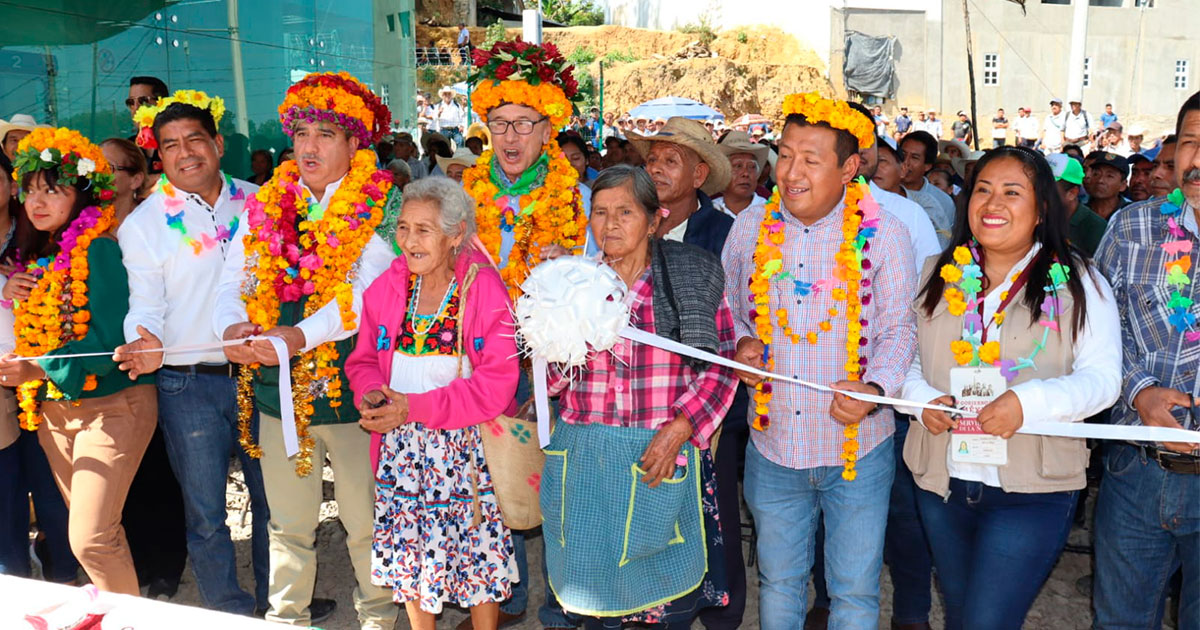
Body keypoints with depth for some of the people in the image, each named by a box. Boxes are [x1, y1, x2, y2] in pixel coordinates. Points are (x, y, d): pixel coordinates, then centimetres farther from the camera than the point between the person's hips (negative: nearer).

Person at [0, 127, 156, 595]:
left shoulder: (98, 249, -11)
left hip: (109, 406, -7)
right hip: (51, 409, 7)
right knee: (98, 532, 13)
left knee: (91, 540, -9)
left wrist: (41, 369, -27)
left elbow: (109, 340, -18)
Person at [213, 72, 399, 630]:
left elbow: (367, 293, -19)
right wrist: (233, 327, -18)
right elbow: (232, 282, 3)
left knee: (365, 521, 9)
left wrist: (300, 336, -30)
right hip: (276, 390, 4)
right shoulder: (263, 207, 9)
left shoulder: (379, 209, -6)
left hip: (349, 388, -4)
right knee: (288, 523, 17)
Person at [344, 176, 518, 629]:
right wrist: (371, 394, -12)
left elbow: (496, 382, -16)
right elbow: (364, 359, 12)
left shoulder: (485, 288, -11)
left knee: (477, 549, 4)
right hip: (401, 447, 4)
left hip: (466, 446, -4)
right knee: (409, 551, 11)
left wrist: (415, 407, -20)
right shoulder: (387, 287, 3)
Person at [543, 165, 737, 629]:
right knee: (591, 572, 12)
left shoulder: (694, 276, -1)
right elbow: (553, 382, 7)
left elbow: (721, 365, -3)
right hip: (584, 459, 2)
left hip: (664, 457, -2)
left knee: (669, 578, 8)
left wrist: (677, 430, -14)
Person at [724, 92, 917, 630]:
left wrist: (873, 388, -23)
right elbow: (729, 306, 12)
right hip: (773, 447, 2)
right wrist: (742, 345, -10)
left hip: (858, 449, -2)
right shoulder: (750, 227, -1)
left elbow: (898, 328, -5)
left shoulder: (883, 234, -9)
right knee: (778, 583, 19)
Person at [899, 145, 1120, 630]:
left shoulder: (1076, 283, -3)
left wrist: (1029, 402, -24)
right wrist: (922, 400, -11)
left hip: (1034, 491, -4)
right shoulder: (936, 277, 6)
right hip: (942, 481, 4)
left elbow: (1101, 377, -8)